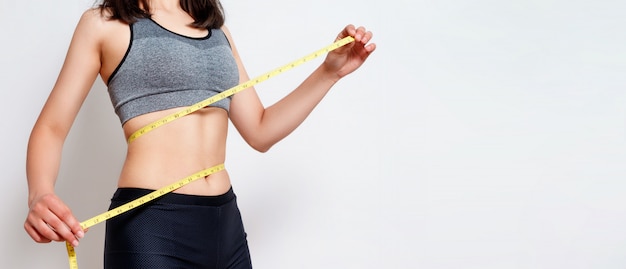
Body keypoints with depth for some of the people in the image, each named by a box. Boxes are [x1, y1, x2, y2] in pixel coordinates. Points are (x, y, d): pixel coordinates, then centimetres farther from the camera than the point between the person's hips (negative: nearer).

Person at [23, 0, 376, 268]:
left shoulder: (216, 29, 15)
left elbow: (260, 131, 14)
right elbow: (51, 127, -3)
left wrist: (330, 71, 6)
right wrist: (40, 196, -22)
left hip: (227, 222, 5)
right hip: (150, 225, -5)